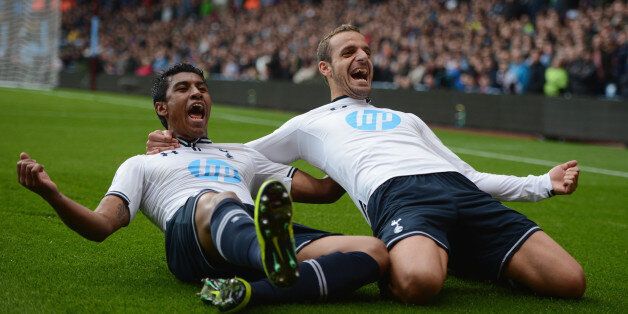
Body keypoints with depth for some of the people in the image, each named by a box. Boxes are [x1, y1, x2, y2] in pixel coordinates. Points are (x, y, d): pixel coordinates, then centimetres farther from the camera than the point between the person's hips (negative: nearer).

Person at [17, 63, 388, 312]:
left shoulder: (243, 155, 42)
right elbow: (100, 226, 14)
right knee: (216, 202, -42)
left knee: (375, 251, -24)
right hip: (187, 231, -4)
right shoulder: (142, 165, 31)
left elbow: (323, 189, 40)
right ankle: (272, 259, -77)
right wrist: (51, 193, -5)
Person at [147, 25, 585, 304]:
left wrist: (541, 184, 24)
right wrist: (182, 150, 19)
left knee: (569, 281, -16)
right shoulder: (312, 123, 32)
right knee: (418, 282, -44)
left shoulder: (408, 120, 41)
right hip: (395, 195, -5)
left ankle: (463, 260, 3)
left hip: (459, 189, 5)